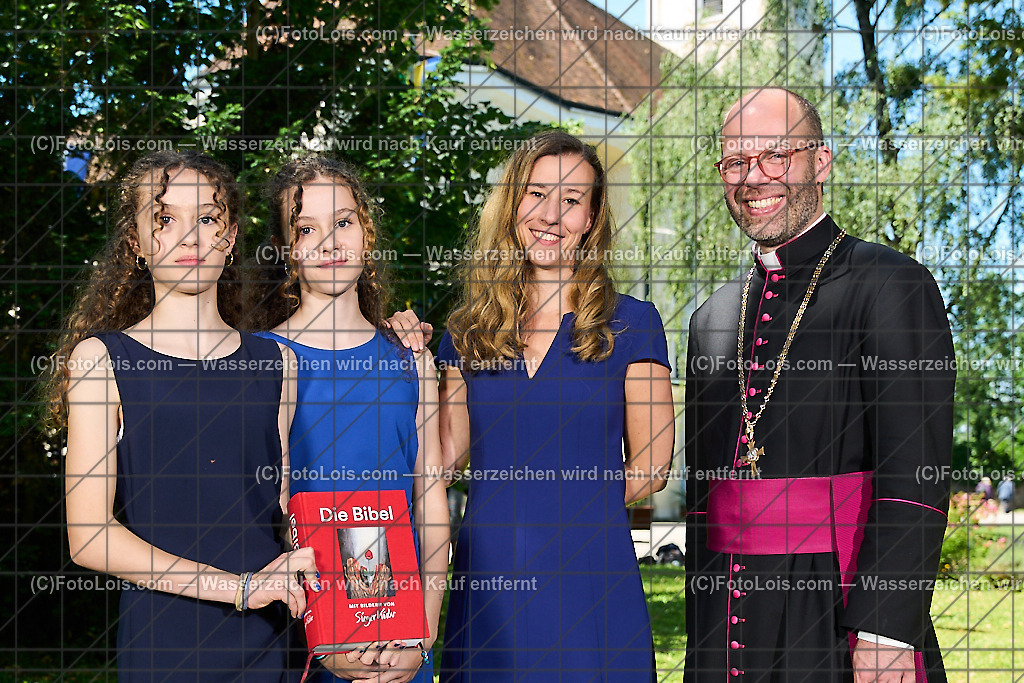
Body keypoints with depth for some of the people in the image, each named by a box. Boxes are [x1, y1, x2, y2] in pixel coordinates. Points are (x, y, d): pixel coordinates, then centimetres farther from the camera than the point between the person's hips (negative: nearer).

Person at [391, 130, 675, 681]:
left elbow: (650, 468, 2)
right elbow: (447, 458, 6)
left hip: (589, 577, -2)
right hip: (486, 577, 2)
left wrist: (576, 508, -1)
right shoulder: (469, 330, 8)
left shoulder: (630, 323, 0)